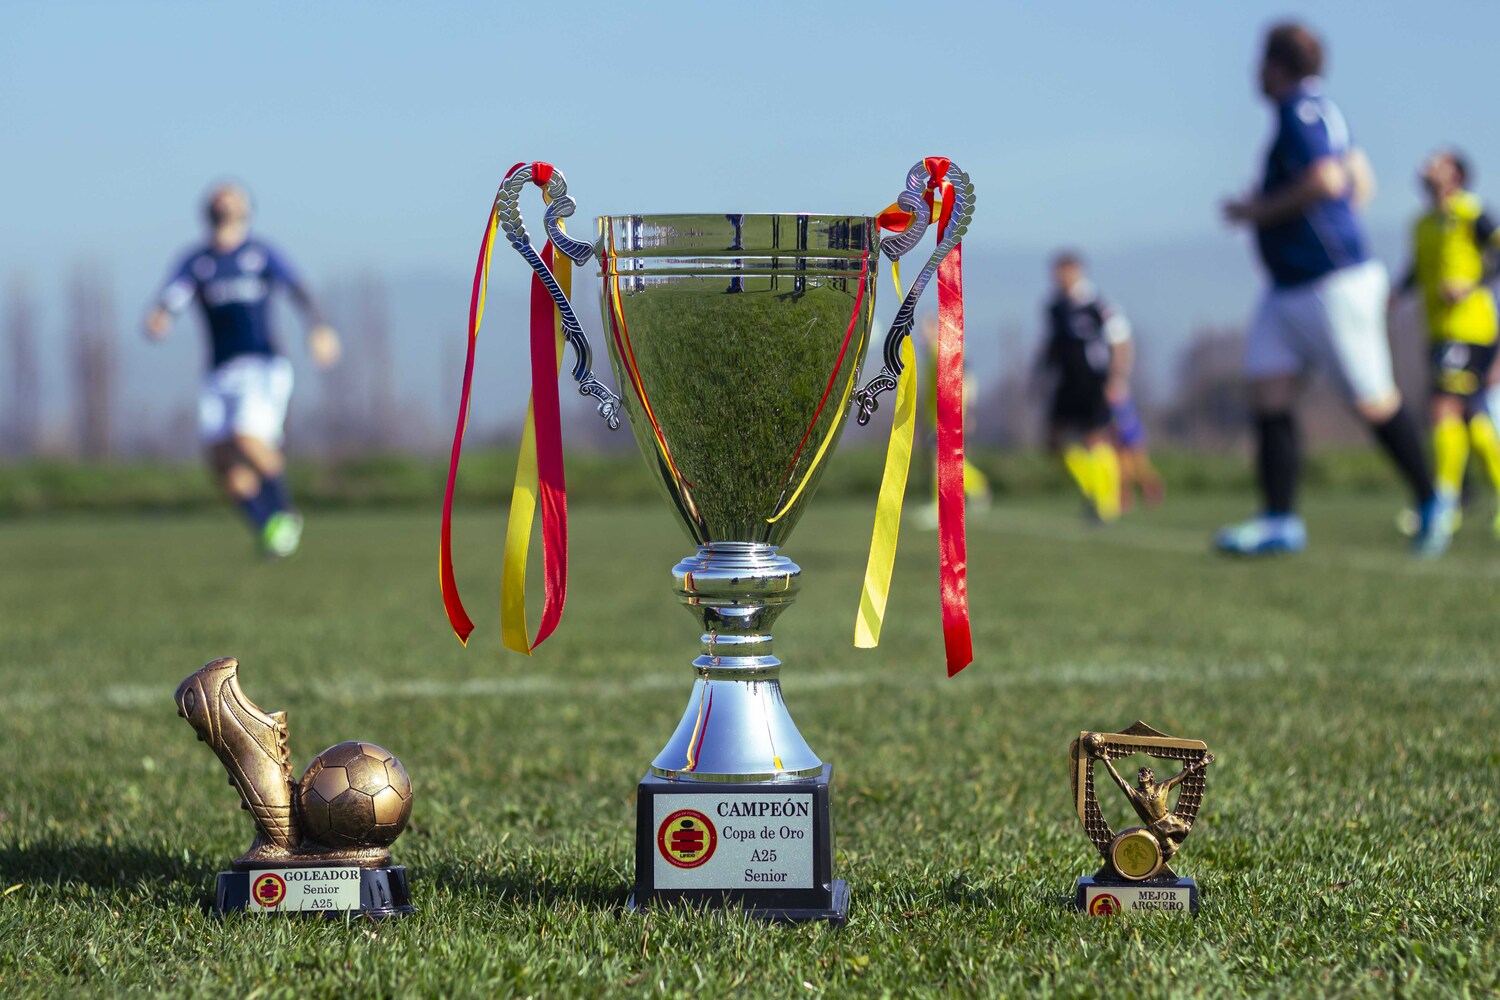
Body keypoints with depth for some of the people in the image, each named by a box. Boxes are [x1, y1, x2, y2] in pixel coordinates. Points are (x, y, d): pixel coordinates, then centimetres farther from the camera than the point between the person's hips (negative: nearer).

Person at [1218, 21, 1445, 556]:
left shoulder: (1300, 111, -17)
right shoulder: (1321, 109, 13)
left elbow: (1327, 180, -32)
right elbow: (1361, 182, 23)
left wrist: (1260, 210, -19)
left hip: (1334, 286, -10)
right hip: (1289, 288, 10)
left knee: (1374, 403, 0)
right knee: (1268, 392, 0)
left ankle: (1429, 502, 16)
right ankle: (1280, 520, -2)